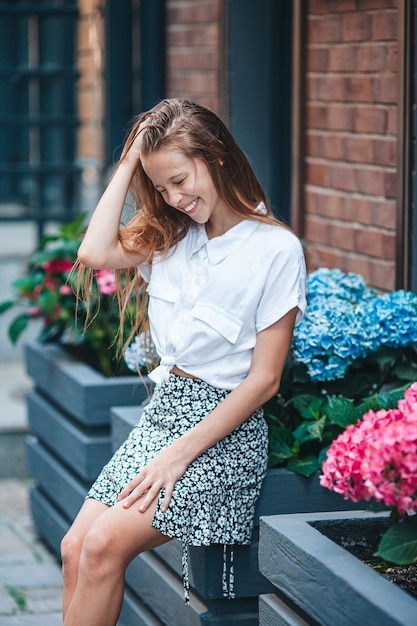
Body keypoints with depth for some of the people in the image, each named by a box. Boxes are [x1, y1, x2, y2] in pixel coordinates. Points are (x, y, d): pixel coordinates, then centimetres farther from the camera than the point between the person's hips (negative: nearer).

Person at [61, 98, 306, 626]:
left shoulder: (276, 250, -9)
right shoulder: (171, 238, 12)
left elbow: (264, 379, -11)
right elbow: (95, 253, -5)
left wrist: (181, 454, -14)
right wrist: (128, 162, 1)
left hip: (225, 429, -7)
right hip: (162, 412, 7)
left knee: (104, 544, -21)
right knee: (77, 548, -11)